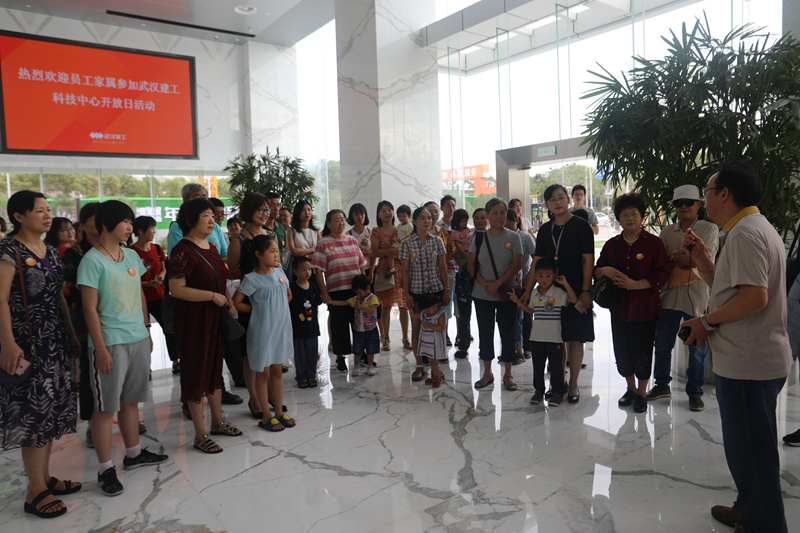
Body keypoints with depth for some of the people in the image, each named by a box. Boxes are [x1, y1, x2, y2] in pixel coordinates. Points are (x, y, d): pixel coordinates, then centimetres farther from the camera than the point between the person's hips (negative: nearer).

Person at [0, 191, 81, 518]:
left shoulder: (51, 252, 12)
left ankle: (45, 477, 26)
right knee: (35, 409, -3)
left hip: (55, 341, 8)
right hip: (27, 342, -8)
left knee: (53, 407, 12)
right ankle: (36, 492, 8)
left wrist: (72, 336, 16)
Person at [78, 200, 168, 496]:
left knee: (131, 400, 18)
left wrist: (147, 331, 17)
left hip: (138, 339, 7)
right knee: (106, 406, 2)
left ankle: (133, 453, 32)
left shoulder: (132, 256, 9)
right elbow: (90, 309, -13)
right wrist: (101, 349, -15)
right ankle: (105, 469, 13)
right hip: (110, 343, -7)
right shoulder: (93, 261, -11)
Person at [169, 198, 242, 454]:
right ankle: (200, 435, 12)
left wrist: (230, 304, 8)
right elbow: (177, 289, -22)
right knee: (196, 372, 1)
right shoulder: (183, 251, -16)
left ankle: (217, 421, 33)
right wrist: (213, 296, -21)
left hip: (217, 318, 9)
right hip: (194, 322, -9)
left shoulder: (211, 248, 11)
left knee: (216, 368, 17)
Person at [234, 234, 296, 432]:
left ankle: (279, 413, 25)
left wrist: (279, 309, 9)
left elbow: (288, 294, 20)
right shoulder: (251, 279, -13)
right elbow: (236, 302, -12)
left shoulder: (280, 272, 4)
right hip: (262, 330, -6)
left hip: (282, 328, 6)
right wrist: (257, 309, -5)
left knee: (277, 371, 15)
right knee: (263, 373, 6)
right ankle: (266, 417, 17)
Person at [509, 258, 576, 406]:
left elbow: (574, 300, -20)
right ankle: (539, 390, 26)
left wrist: (565, 284, -23)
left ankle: (558, 392, 17)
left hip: (554, 338, -5)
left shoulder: (558, 293, -8)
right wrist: (518, 302, 11)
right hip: (536, 337, 5)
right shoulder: (534, 294, 6)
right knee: (538, 365, 13)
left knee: (556, 365, 4)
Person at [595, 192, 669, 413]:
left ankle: (641, 393, 21)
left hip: (645, 306, -4)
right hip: (619, 306, 4)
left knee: (642, 351, 2)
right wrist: (605, 271, -10)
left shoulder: (654, 243, -3)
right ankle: (631, 388, 30)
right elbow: (596, 270, 14)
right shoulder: (612, 244, 9)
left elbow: (662, 273, -8)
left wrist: (635, 284, -18)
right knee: (622, 350, 9)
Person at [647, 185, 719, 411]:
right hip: (669, 295, 3)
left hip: (697, 297, -3)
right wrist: (687, 259, -9)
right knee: (662, 344, 10)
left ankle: (695, 393, 19)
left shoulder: (709, 229, 2)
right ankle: (662, 385, 28)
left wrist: (673, 257, -7)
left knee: (697, 348, 3)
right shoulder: (667, 231, 12)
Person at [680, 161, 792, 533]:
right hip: (756, 358, 11)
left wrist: (707, 322, -17)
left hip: (747, 363, -11)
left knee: (751, 450, 2)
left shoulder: (745, 232, -17)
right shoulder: (755, 228, 17)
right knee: (749, 446, 22)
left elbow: (754, 296, -27)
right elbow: (727, 287, 19)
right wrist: (700, 258, 10)